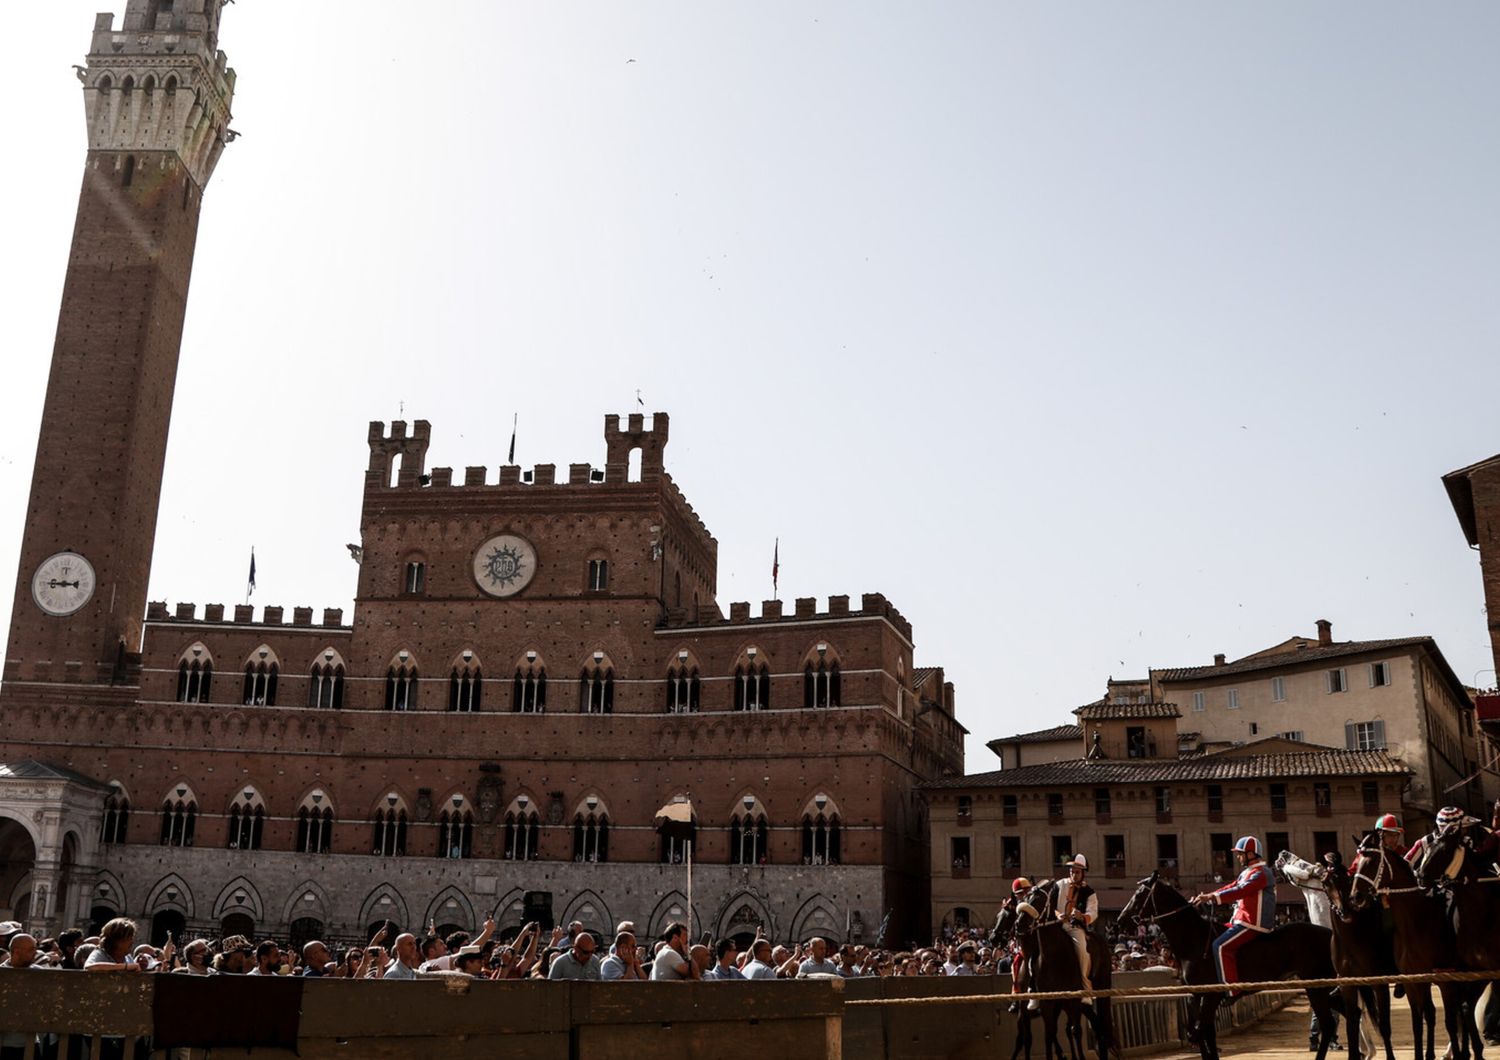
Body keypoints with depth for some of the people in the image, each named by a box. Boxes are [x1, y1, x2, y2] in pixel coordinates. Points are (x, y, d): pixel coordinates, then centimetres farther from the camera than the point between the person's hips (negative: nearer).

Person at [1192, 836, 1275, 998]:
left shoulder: (1260, 874, -14)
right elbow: (1231, 887, 16)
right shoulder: (1247, 873, 19)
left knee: (1220, 946, -22)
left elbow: (1239, 891, -27)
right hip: (1242, 921, 11)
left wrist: (1212, 897, -33)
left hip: (1253, 924, -11)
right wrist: (1206, 897, 3)